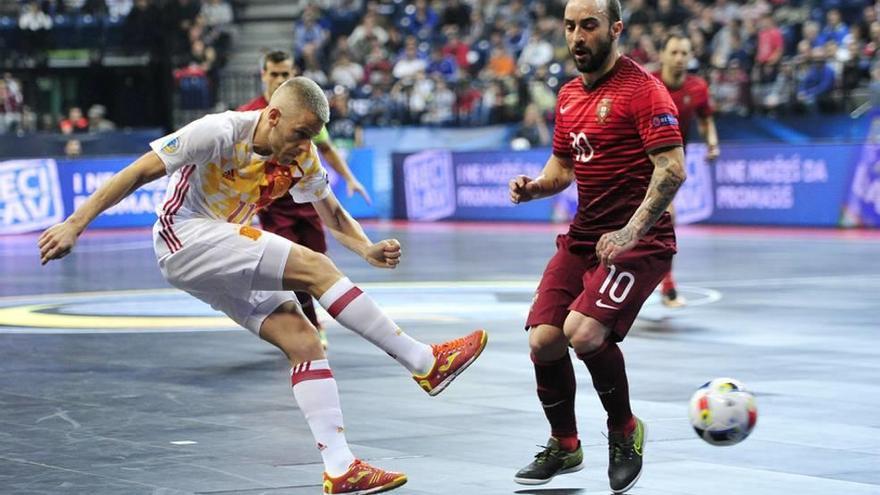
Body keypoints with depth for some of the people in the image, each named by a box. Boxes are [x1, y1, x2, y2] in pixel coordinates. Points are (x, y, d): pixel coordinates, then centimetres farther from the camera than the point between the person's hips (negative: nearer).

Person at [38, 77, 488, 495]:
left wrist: (367, 249, -9)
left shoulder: (302, 155, 0)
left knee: (302, 339, -8)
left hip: (229, 253, 8)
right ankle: (424, 363, -17)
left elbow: (332, 212, 12)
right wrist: (73, 226, -21)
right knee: (313, 267, -21)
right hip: (186, 239, -8)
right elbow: (139, 172, -18)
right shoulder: (222, 132, -20)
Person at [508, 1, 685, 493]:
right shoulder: (570, 94, 13)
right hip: (582, 238, 7)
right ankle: (564, 446, 21)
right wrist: (534, 186, 2)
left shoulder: (642, 88, -11)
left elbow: (672, 169, -18)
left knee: (583, 331, -25)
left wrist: (631, 232, -26)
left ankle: (625, 431, 1)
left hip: (639, 240, -7)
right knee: (543, 340, -4)